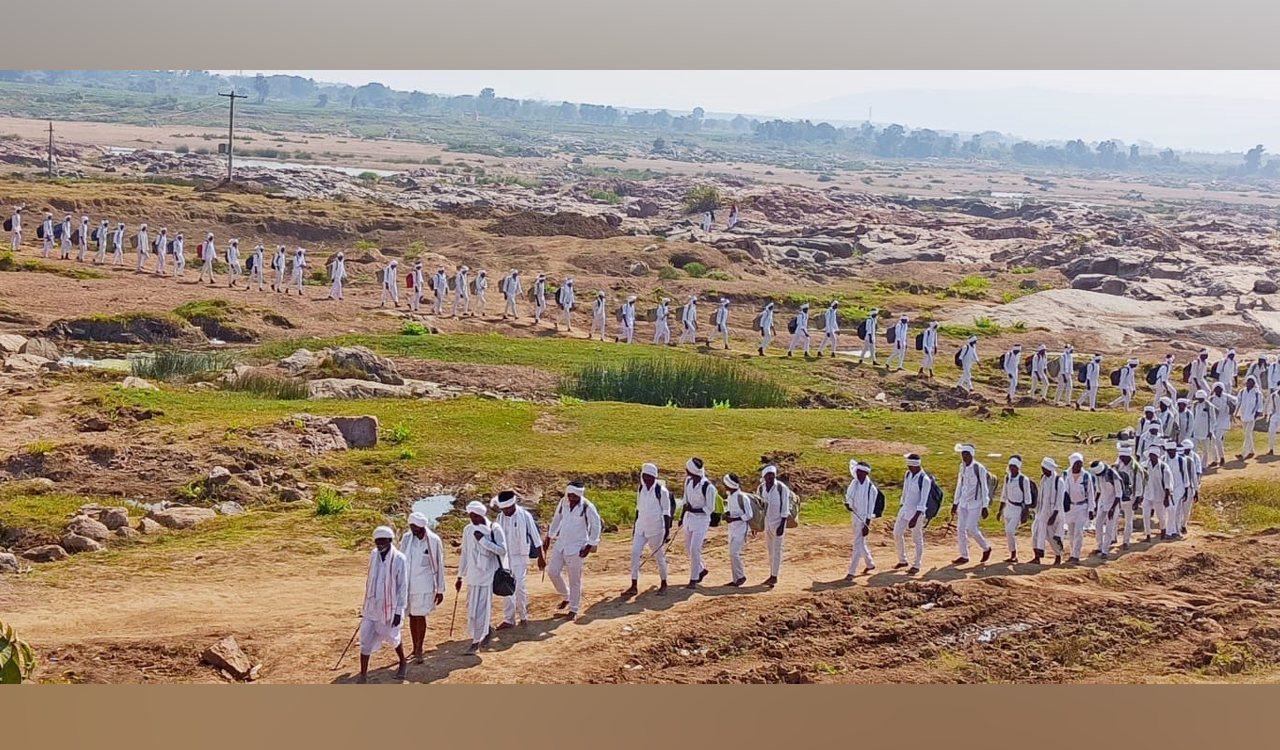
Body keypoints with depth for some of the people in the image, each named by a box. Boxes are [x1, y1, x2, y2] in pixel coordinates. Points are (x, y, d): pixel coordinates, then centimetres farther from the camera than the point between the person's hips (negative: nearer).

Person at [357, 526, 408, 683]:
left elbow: (403, 586, -12)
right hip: (371, 607, 4)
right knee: (366, 639, 0)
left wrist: (399, 611, -13)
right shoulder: (373, 555, 0)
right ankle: (363, 675, 7)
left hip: (389, 607, -4)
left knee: (392, 638, 13)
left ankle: (403, 663, 41)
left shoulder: (399, 559, -16)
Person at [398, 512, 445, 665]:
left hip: (424, 585, -3)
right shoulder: (406, 538, -2)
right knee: (412, 617, 11)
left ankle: (419, 651, 6)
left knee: (420, 617, -3)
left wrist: (440, 590, -1)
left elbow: (440, 566, -3)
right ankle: (415, 649, 23)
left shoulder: (434, 541, -9)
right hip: (407, 584, 3)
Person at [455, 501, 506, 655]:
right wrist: (460, 576, 14)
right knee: (472, 608, 10)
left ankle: (476, 642, 1)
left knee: (481, 608, -6)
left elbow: (502, 550, -17)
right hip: (472, 576, 5)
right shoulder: (468, 530, 6)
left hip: (488, 575, -5)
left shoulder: (494, 529, -9)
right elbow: (465, 554, 13)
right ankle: (485, 631, 31)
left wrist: (483, 540, -21)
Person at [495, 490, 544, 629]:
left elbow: (535, 537, -7)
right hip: (504, 557, 4)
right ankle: (508, 619, 11)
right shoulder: (500, 517, 0)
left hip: (520, 556, -4)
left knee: (520, 587, -6)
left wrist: (541, 557, -4)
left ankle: (523, 616, 12)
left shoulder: (524, 516, -13)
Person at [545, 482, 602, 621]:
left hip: (577, 547, -5)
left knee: (575, 579, 1)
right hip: (561, 543, 5)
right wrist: (549, 537, 15)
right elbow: (556, 519, 14)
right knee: (552, 571, 3)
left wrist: (590, 545, -11)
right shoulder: (563, 502, 0)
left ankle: (574, 609, 15)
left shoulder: (587, 507, -16)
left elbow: (596, 525, -10)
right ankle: (566, 597, 27)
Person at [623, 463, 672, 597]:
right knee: (635, 553, -4)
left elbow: (666, 512, -8)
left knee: (659, 556, 6)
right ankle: (634, 587, -1)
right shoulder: (641, 489, 6)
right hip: (641, 528, 5)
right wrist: (635, 526, 16)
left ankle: (664, 584, 23)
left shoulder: (661, 491, -11)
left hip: (656, 528, -5)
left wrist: (667, 531, -10)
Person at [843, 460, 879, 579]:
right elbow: (849, 495, 14)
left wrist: (867, 525, -18)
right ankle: (870, 564, 38)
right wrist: (848, 503, -9)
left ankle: (851, 572, -5)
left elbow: (870, 508, -17)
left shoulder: (871, 488, -19)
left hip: (864, 519, -7)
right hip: (854, 515, 7)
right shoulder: (855, 483, 0)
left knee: (857, 544, -7)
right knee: (861, 543, 19)